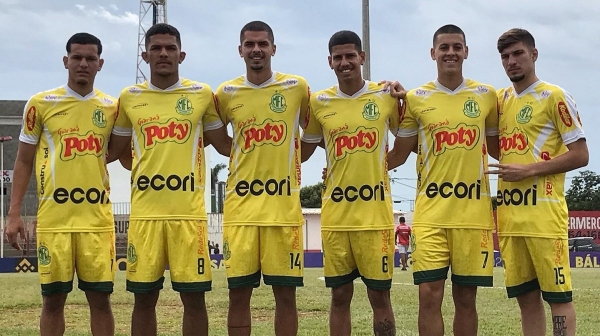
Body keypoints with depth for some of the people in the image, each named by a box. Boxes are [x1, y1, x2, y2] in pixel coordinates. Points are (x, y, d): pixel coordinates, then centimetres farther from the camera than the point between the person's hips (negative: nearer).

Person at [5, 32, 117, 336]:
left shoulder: (111, 107, 8)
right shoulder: (41, 103, 3)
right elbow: (24, 160, 6)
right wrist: (14, 213, 0)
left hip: (97, 219, 1)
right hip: (53, 218, -1)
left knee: (100, 297, 2)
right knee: (53, 298, 3)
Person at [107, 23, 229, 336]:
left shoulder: (202, 94, 6)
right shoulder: (129, 97, 9)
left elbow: (224, 144, 17)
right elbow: (114, 150, 22)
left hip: (189, 210, -1)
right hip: (144, 211, 1)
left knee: (194, 296, 1)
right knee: (143, 297, 5)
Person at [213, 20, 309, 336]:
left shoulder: (297, 87, 2)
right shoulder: (226, 93, 5)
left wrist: (284, 159, 8)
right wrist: (252, 157, 8)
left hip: (284, 205, -1)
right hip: (240, 204, 1)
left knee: (286, 292, 2)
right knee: (238, 292, 2)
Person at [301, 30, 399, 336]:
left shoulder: (386, 96, 1)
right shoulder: (319, 102, 5)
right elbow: (302, 151, 16)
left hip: (376, 211, -2)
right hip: (335, 213, 2)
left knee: (380, 295, 3)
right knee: (339, 296, 8)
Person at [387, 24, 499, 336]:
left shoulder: (486, 95, 8)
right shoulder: (416, 99, 5)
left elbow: (497, 147, 19)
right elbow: (399, 154, 11)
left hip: (473, 211, 1)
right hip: (430, 211, -1)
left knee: (466, 297, 5)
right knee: (429, 294, -6)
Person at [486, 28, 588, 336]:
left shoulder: (555, 97, -3)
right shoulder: (500, 99, 15)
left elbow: (580, 155, -8)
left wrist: (528, 170, -14)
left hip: (544, 212, -6)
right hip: (509, 214, 6)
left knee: (557, 294, -3)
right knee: (526, 296, 9)